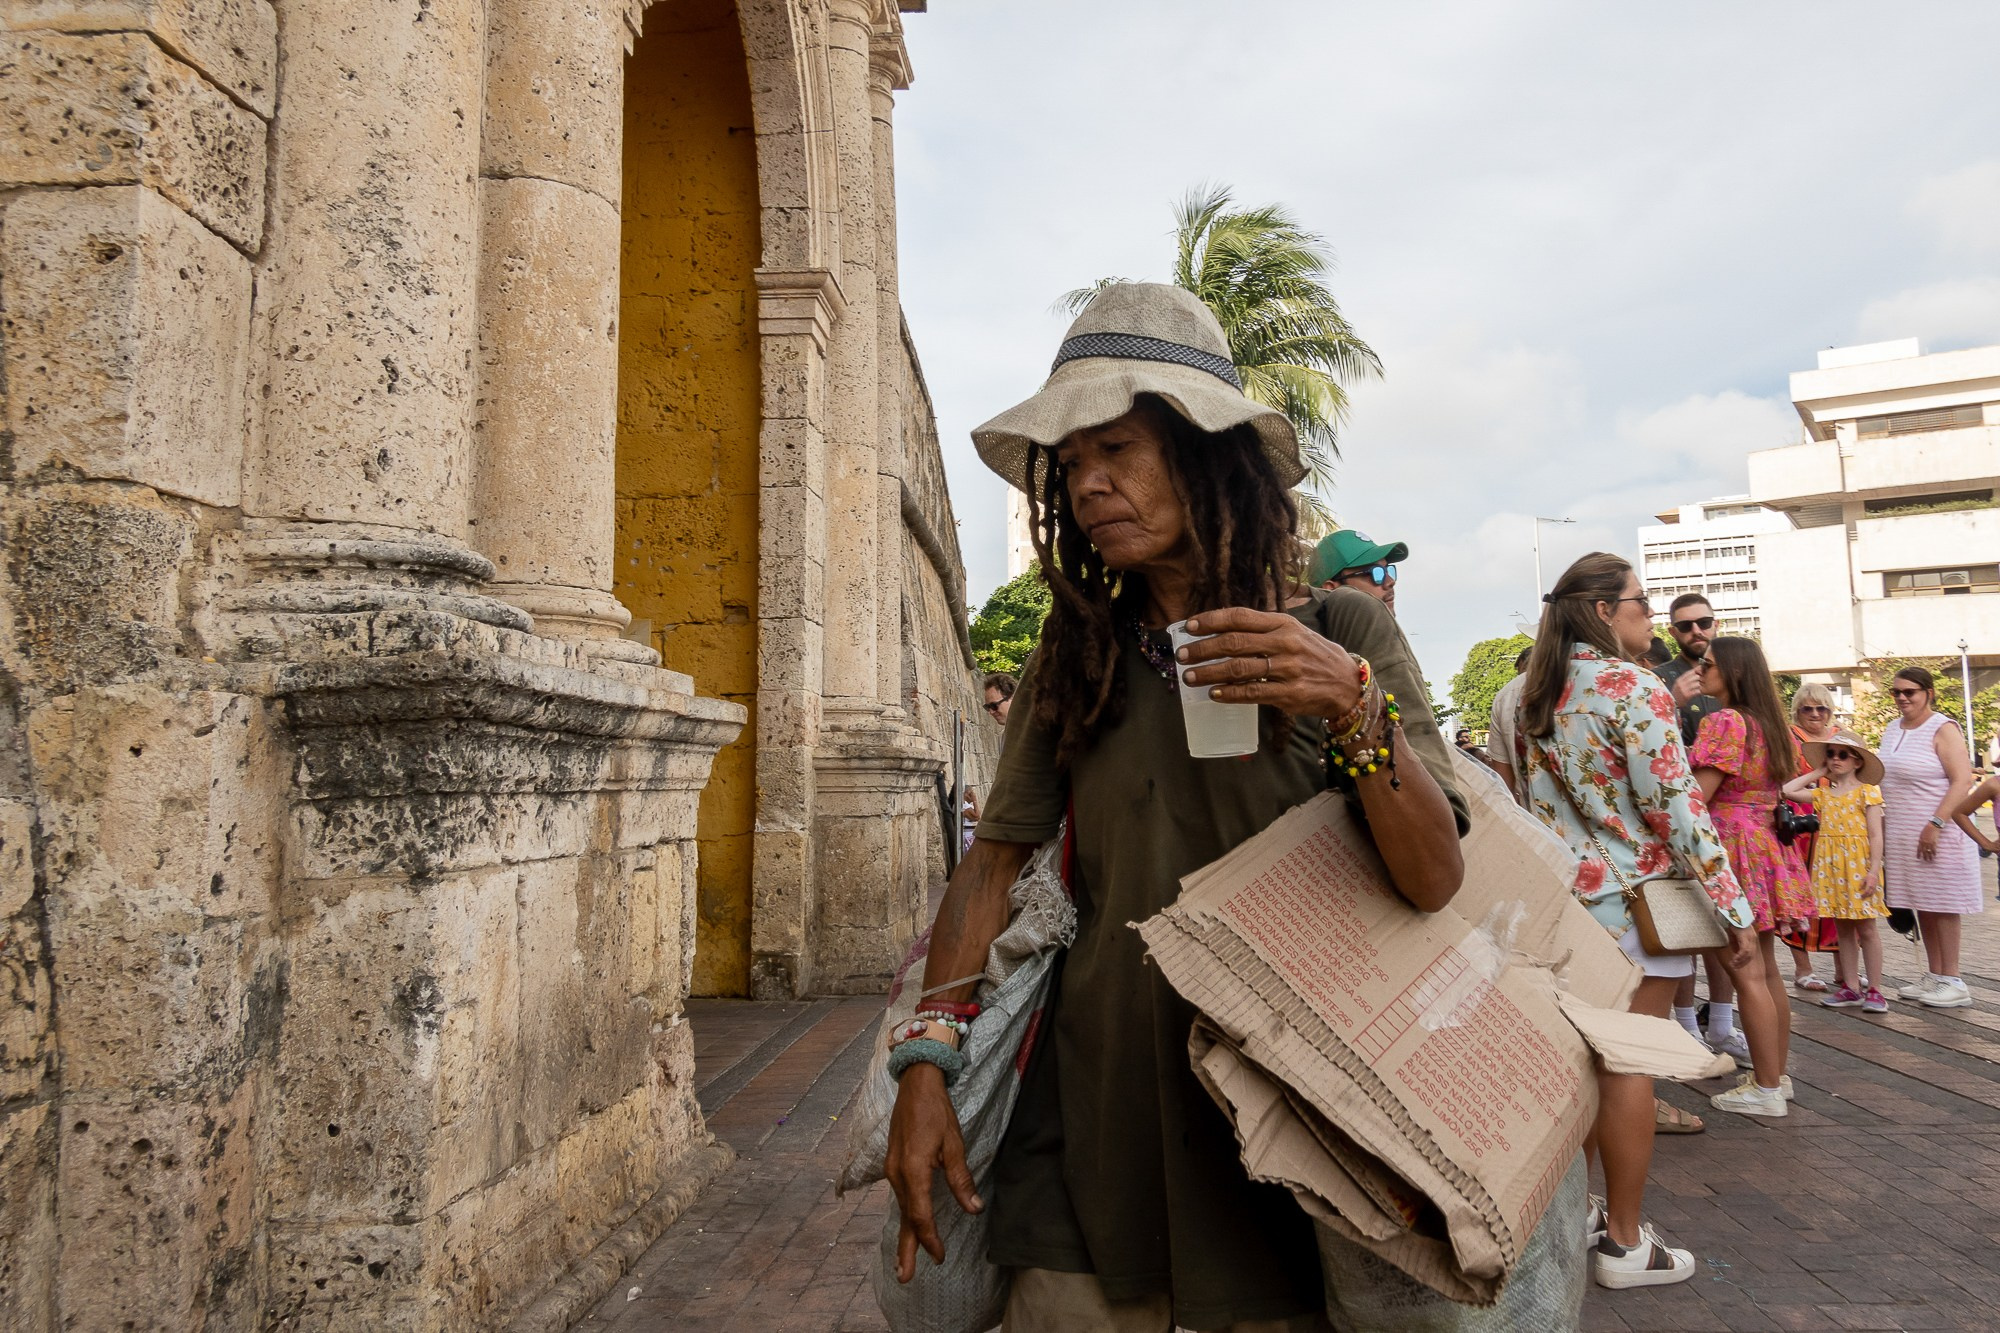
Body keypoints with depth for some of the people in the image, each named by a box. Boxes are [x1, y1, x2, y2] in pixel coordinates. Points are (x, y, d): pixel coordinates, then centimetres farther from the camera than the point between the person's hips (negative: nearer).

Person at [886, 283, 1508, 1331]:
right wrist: (925, 1064, -7)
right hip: (1095, 1111, 2)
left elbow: (1436, 882, -11)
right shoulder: (1074, 656, 3)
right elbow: (996, 857, 2)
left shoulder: (1345, 632, -5)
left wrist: (1356, 707, -27)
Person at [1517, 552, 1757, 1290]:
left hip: (1563, 892, 7)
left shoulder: (1536, 692, 8)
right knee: (1629, 1065, 1)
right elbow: (1676, 808, -17)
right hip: (1633, 896, -7)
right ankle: (1624, 1243, 10)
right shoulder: (1634, 688, -15)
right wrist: (1732, 904, -12)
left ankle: (1578, 1207, 27)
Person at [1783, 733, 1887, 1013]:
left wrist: (1874, 871, -14)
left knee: (1866, 928, 0)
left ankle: (1874, 990, 6)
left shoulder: (1867, 791, -4)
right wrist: (1816, 773, 10)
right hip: (1830, 866, 5)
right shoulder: (1822, 794, 11)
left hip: (1858, 864, -5)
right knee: (1843, 928, 9)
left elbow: (1875, 835, -8)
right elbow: (1787, 791, 5)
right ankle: (1850, 988, 14)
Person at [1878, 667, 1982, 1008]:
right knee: (1921, 905, 10)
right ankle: (1934, 976, 18)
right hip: (1901, 835, 7)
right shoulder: (1891, 730, 13)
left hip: (1937, 834, -7)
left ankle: (1951, 981, 4)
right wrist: (1881, 827, 16)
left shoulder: (1942, 730, -9)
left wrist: (1936, 825, -23)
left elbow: (1962, 781, -17)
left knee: (1941, 905, -2)